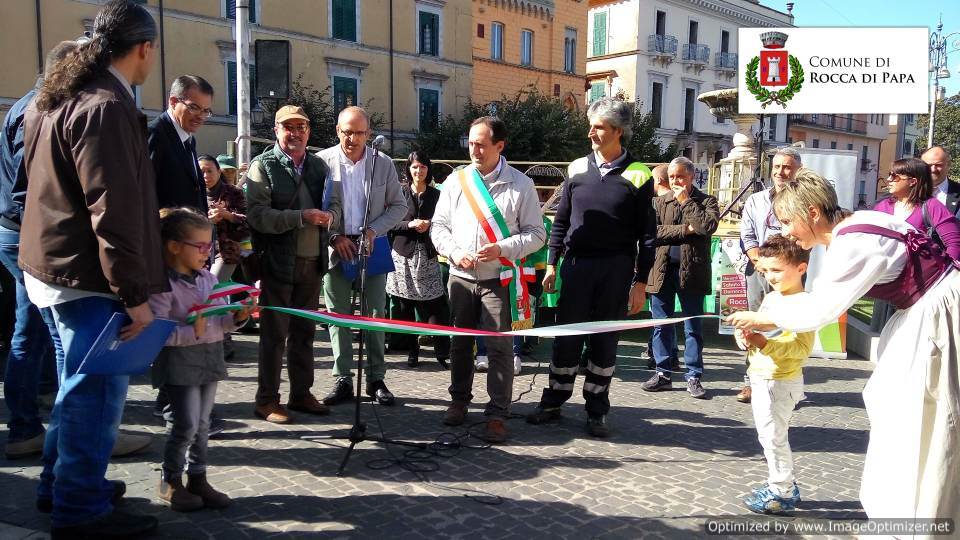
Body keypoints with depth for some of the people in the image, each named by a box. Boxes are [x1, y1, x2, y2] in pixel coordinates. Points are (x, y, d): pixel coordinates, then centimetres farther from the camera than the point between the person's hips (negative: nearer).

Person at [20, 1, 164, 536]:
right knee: (97, 389, 0)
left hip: (59, 262, 11)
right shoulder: (106, 106, -19)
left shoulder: (60, 98, 14)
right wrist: (135, 294, -21)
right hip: (88, 274, -10)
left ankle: (63, 480, 35)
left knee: (81, 382, 21)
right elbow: (112, 211, -24)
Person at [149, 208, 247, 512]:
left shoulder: (209, 279, 7)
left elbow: (220, 321, 10)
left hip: (210, 358, 7)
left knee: (202, 424, 13)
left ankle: (197, 479, 25)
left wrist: (236, 318, -10)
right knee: (186, 425, -2)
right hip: (180, 362, -7)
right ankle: (170, 482, 18)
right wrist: (192, 333, -29)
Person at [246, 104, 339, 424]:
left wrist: (328, 215, -10)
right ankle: (267, 400, 13)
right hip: (278, 263, -5)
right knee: (274, 333, 2)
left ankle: (301, 394, 26)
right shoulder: (263, 166, -5)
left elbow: (335, 204, 14)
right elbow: (256, 214, -16)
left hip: (312, 262, 6)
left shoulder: (318, 166, 13)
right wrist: (301, 217, -23)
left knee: (305, 331, 14)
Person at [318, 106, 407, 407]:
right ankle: (342, 380, 15)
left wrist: (373, 231, -8)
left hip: (372, 246, 1)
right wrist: (335, 236, -10)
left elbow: (399, 206, 5)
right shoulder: (322, 161, -3)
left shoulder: (383, 163, 1)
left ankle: (376, 379, 16)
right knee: (338, 314, 5)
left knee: (376, 313, 5)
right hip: (335, 247, -1)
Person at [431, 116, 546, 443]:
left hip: (500, 279, -3)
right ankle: (459, 400, 30)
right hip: (461, 277, 3)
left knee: (499, 346, -4)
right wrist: (454, 252, -10)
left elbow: (536, 234, -2)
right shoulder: (456, 180, 5)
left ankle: (497, 414, 6)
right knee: (460, 342, 13)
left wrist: (502, 249, -17)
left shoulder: (521, 185, -2)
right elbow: (438, 226, 9)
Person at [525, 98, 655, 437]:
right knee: (567, 336, 7)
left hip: (616, 270, -2)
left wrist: (640, 281, -4)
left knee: (605, 342, 7)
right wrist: (552, 263, 7)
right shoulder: (578, 168, 6)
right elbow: (561, 220, 12)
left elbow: (645, 233, -1)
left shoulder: (637, 175, -2)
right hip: (577, 265, 2)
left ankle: (596, 412, 20)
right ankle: (552, 403, 21)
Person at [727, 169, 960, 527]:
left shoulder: (854, 243, -26)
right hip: (921, 312, 10)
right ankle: (895, 511, 32)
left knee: (918, 423, -1)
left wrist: (762, 318, -10)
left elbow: (820, 309, -22)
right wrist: (770, 320, -2)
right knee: (896, 411, 17)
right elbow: (822, 296, 6)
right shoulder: (846, 232, 3)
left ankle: (914, 515, 14)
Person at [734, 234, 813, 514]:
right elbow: (760, 329, 15)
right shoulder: (770, 298, 9)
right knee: (769, 436, 19)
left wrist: (765, 343, -34)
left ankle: (783, 493, 16)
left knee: (774, 436, 1)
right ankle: (783, 485, 34)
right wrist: (746, 338, -7)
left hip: (781, 382, -9)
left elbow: (801, 348, -25)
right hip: (762, 377, 9)